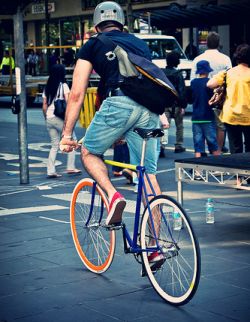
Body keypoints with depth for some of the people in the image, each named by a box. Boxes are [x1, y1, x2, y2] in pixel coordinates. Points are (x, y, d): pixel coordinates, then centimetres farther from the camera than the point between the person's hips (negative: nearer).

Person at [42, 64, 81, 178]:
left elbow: (44, 106, 12)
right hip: (60, 118, -6)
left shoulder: (47, 87, 13)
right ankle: (70, 167, 3)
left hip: (49, 119, 6)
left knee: (55, 145, 12)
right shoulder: (63, 85, -3)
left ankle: (51, 171, 4)